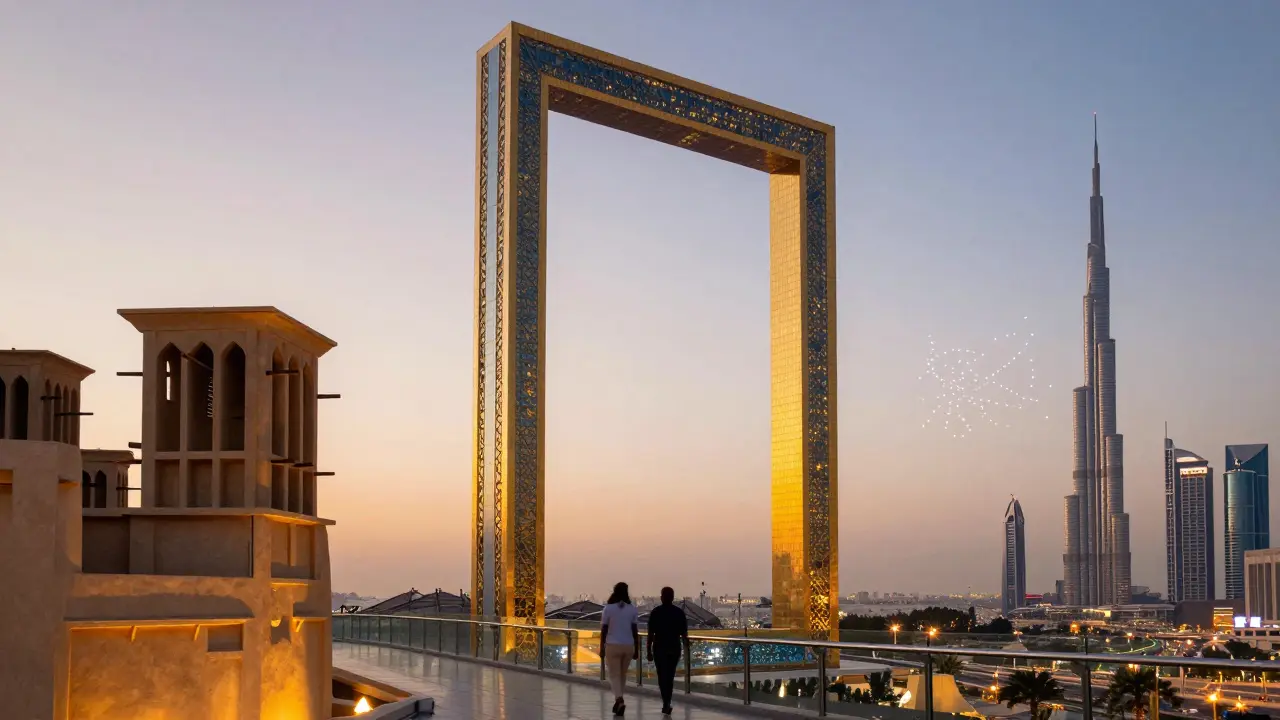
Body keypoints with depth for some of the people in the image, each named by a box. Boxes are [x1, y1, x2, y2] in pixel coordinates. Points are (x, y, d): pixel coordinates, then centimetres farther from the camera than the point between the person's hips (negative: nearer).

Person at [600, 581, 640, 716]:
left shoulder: (608, 609, -7)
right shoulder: (632, 609, -1)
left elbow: (603, 630, -5)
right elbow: (635, 632, 0)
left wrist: (601, 648, 2)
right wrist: (636, 650, 6)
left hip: (613, 646, -3)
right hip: (628, 646, 3)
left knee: (614, 675, 1)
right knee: (622, 674, 18)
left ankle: (619, 701, -20)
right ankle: (618, 702, 25)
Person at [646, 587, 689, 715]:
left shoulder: (656, 612, -6)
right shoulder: (679, 612, -1)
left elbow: (651, 633, -7)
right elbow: (684, 633, 0)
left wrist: (648, 650, -1)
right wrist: (685, 647, 11)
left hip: (659, 648, -2)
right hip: (675, 648, 2)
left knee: (662, 676, 5)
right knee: (670, 676, 15)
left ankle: (666, 704, -12)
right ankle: (666, 704, 16)